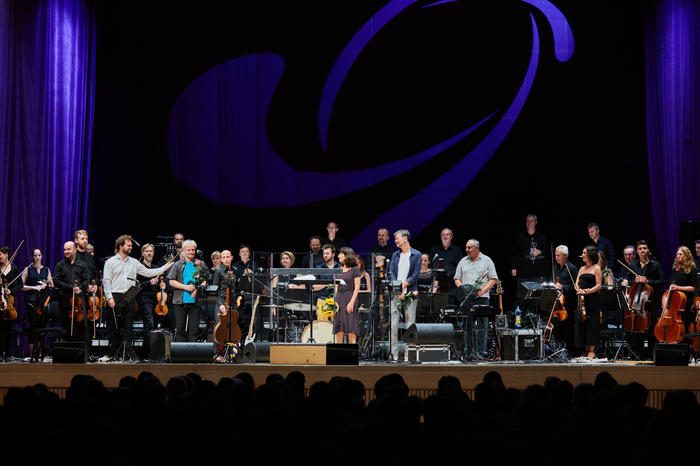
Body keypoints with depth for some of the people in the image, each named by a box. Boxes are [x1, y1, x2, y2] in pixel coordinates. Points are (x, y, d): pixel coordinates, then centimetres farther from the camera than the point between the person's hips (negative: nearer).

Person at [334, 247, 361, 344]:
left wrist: (352, 302, -15)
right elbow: (336, 287, 15)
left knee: (351, 328, -6)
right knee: (339, 330, 3)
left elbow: (357, 287, -7)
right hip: (339, 298, 5)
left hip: (350, 298, -5)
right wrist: (334, 301, 5)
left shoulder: (355, 269, -2)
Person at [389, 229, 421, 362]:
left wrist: (402, 286, -11)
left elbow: (415, 276, -4)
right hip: (396, 295, 3)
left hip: (410, 294, -3)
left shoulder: (416, 255, 3)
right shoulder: (395, 255, 15)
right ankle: (394, 353, -3)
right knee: (393, 325, -5)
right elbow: (392, 274, 5)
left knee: (410, 325, -2)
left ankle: (408, 354, 1)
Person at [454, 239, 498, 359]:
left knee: (481, 327, -3)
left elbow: (493, 279, 2)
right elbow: (457, 278, 15)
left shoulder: (486, 261, 5)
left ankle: (481, 353, 1)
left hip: (481, 298, -2)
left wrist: (482, 291, -11)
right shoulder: (463, 262, 14)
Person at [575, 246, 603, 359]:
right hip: (582, 299, 6)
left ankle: (592, 351, -5)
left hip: (592, 299, -6)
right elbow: (577, 283, 16)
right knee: (582, 323, 2)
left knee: (591, 324, -7)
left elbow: (598, 286, -8)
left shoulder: (596, 268, -1)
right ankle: (586, 350, 7)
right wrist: (578, 289, -5)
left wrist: (586, 291, -18)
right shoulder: (582, 269, 19)